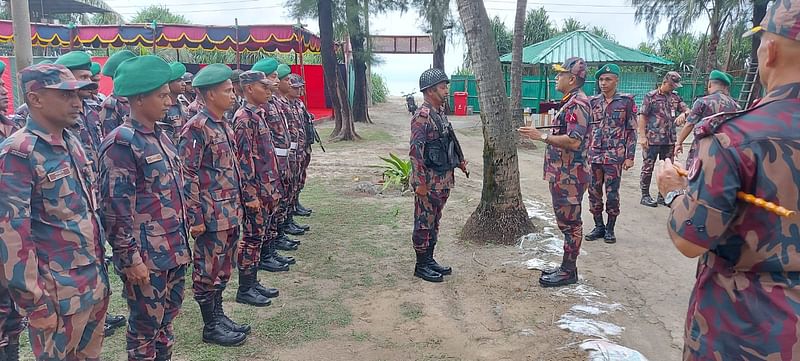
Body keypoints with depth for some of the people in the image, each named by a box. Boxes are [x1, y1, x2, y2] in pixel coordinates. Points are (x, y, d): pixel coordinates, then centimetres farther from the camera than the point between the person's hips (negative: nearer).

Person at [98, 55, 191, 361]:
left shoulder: (159, 135, 9)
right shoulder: (121, 143, -16)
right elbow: (115, 208, -18)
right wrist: (130, 258, -18)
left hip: (175, 249, 8)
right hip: (146, 256, -8)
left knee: (168, 316, 20)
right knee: (146, 325, 8)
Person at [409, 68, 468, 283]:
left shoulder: (440, 113, 11)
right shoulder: (422, 116, -17)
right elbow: (415, 151, -21)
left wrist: (459, 160, 15)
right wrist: (420, 183, -22)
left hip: (443, 180, 9)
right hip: (429, 182, -9)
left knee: (434, 222, 16)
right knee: (424, 223, 2)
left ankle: (430, 260, 27)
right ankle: (421, 265, 12)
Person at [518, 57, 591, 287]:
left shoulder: (577, 104, -17)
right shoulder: (571, 102, 16)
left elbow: (574, 141, -26)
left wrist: (542, 136, -23)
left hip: (569, 176, -11)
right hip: (563, 175, 11)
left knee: (570, 222, -2)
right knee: (568, 222, 15)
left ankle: (568, 272, 8)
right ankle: (567, 267, 25)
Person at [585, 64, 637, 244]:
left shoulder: (626, 101, -1)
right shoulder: (593, 102, 8)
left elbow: (631, 130, -1)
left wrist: (630, 156, -6)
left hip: (615, 156, -4)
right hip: (593, 155, 4)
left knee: (612, 194, 2)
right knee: (594, 192, 7)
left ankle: (610, 229, 17)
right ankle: (598, 227, 21)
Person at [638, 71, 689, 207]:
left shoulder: (675, 97, 11)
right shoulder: (651, 97, -4)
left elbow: (687, 110, 10)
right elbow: (642, 117, -7)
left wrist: (683, 114, -16)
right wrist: (642, 136, -14)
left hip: (669, 140, 6)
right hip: (652, 139, -6)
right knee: (648, 167, 1)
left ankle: (663, 195, 21)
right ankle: (645, 196, 9)